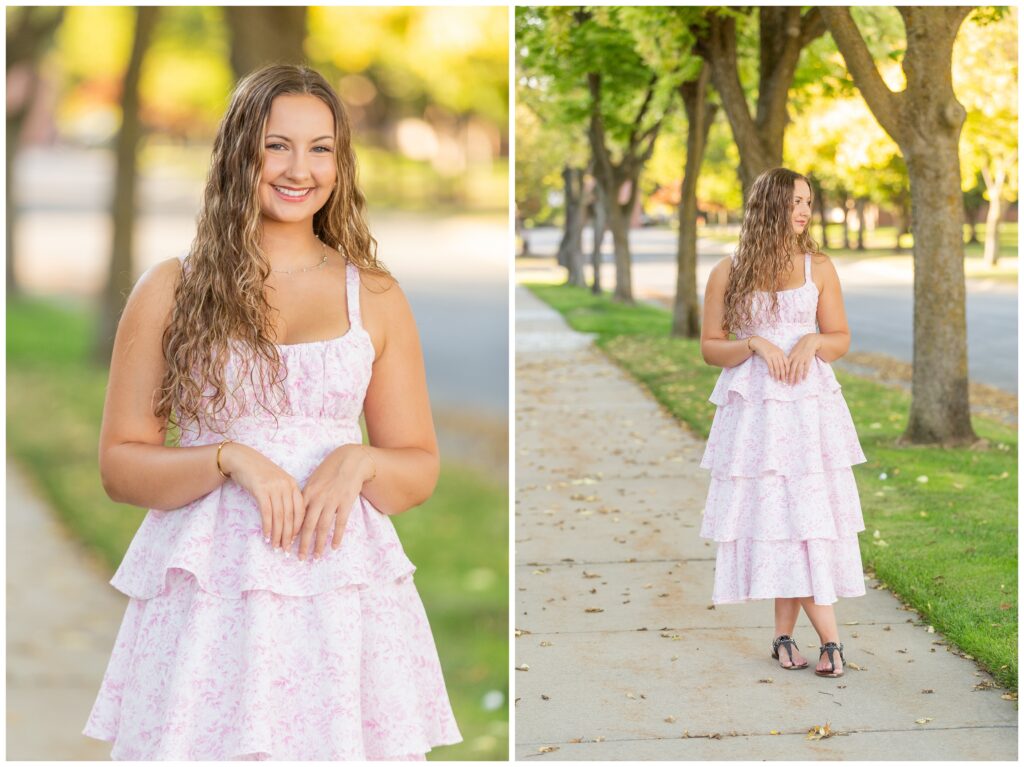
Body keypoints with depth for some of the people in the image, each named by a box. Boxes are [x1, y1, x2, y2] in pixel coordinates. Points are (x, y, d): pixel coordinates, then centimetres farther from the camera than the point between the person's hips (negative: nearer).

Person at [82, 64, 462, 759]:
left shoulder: (374, 295, 9)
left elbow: (420, 470, 12)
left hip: (343, 591, 1)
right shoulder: (171, 291, 5)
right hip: (207, 593, -1)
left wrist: (356, 463, -9)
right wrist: (229, 458, -14)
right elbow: (119, 465, 2)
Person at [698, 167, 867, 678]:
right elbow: (710, 348, 4)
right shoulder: (728, 273, 4)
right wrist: (754, 345, -12)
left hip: (809, 404, 1)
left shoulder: (819, 267, 8)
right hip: (753, 407, -1)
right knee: (771, 512, -4)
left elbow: (841, 339, 13)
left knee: (804, 513, -6)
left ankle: (784, 633, 3)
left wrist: (813, 341, -8)